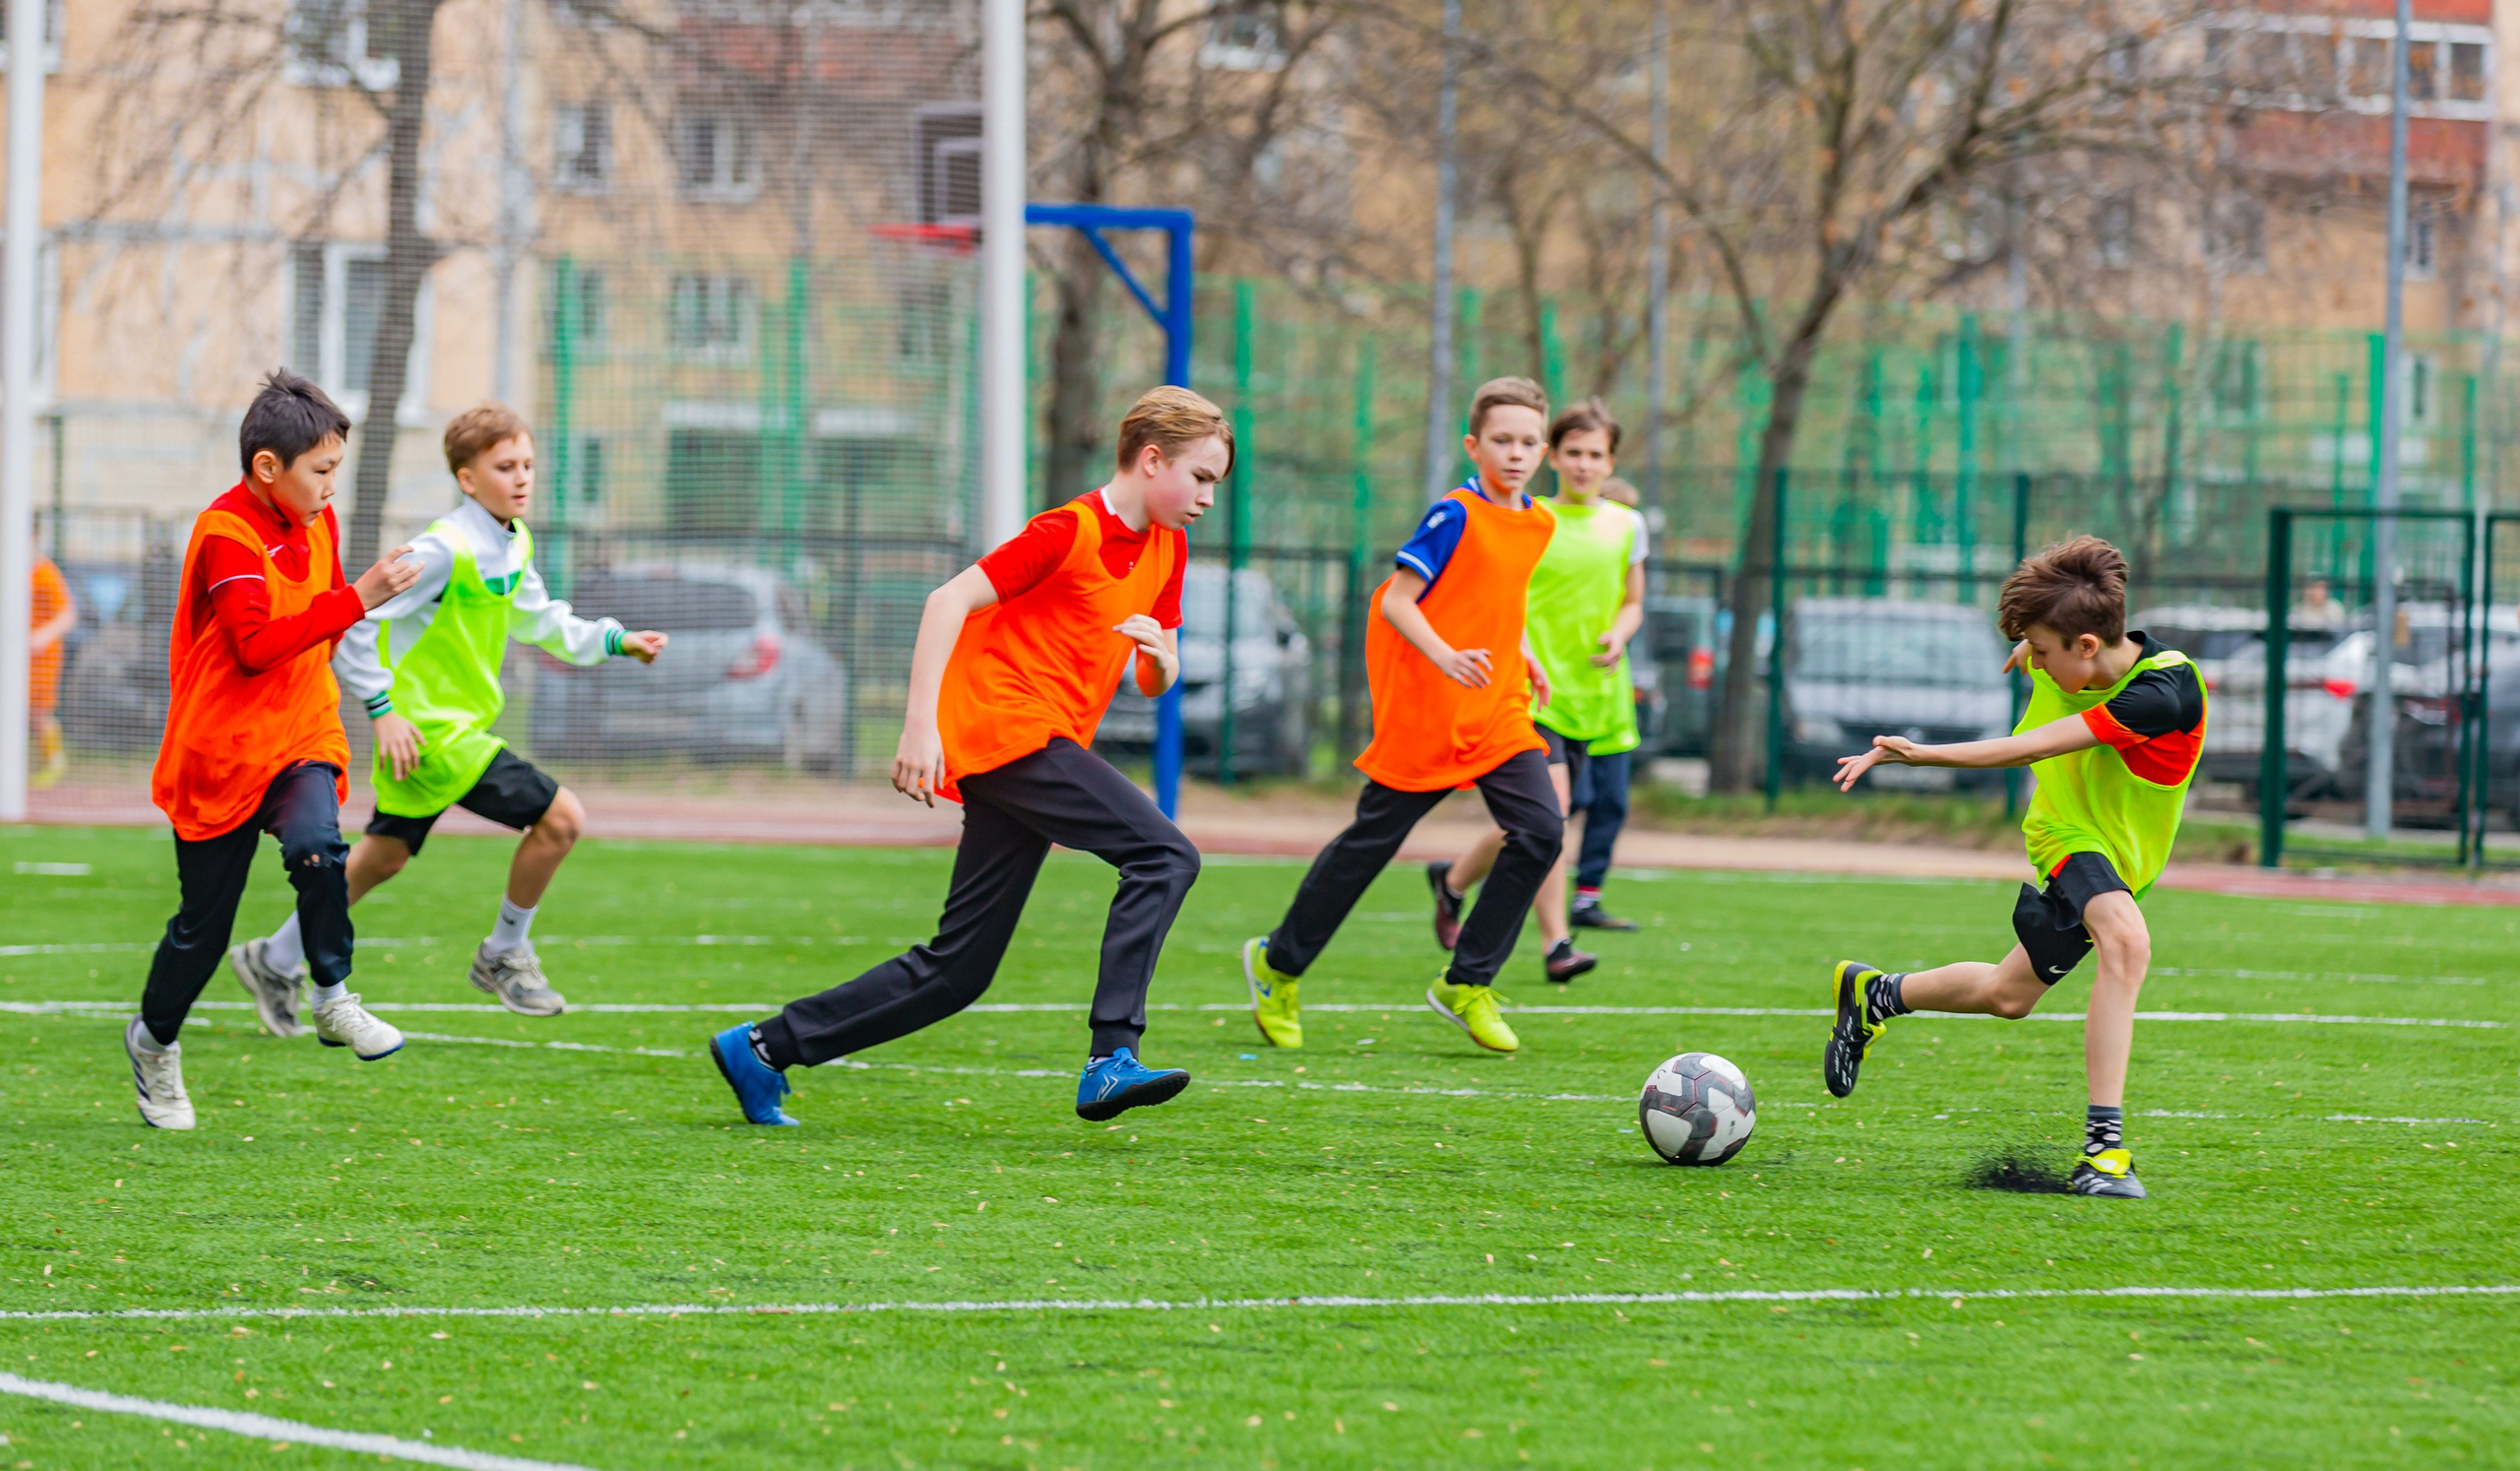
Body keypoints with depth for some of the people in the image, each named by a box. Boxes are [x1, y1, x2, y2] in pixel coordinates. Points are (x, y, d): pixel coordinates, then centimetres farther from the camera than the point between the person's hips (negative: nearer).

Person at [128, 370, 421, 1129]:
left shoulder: (316, 523, 5)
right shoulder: (225, 535, -19)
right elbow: (256, 642, -30)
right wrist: (356, 598, -34)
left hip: (300, 736, 5)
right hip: (220, 751, -5)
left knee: (316, 843, -27)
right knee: (204, 920, 4)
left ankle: (333, 1000, -14)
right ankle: (155, 1040, 28)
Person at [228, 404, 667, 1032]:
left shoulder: (515, 544, 7)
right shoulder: (445, 551, -21)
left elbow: (538, 621, 25)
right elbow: (352, 620, -20)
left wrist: (616, 641, 15)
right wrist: (382, 708, -22)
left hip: (464, 723, 9)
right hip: (428, 730, -9)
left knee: (385, 856, 19)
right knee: (560, 817, -12)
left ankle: (275, 962, 31)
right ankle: (505, 956, 5)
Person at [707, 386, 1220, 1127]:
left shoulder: (1165, 550, 15)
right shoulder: (1070, 530, -11)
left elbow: (1155, 682, 20)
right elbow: (950, 600, -15)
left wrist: (1160, 655, -6)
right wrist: (920, 723, -22)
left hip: (1046, 748, 9)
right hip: (1008, 729, -9)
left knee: (957, 970, 5)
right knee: (1163, 856, -22)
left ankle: (764, 1047, 12)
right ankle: (1111, 1060, -27)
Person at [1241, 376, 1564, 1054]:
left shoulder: (1537, 523, 9)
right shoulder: (1456, 516, -14)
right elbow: (1395, 601, -17)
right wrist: (1445, 656, -31)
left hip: (1497, 709, 6)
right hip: (1425, 712, -6)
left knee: (1541, 828, -10)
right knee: (1374, 839, 3)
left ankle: (1468, 983, 1)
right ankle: (1278, 962, 23)